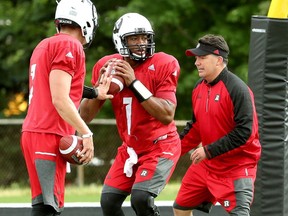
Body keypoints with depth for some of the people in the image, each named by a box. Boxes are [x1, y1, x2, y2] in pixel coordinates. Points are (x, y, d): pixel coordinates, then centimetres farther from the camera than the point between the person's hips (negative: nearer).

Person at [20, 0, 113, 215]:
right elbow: (60, 99, -15)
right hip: (49, 136, -9)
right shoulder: (69, 46, -8)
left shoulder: (44, 46, 20)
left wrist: (95, 95, 26)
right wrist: (86, 134, -12)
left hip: (33, 132, 9)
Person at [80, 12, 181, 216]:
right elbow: (86, 116, -3)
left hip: (160, 146, -5)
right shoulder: (107, 66, -4)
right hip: (131, 149, 5)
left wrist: (134, 83, -27)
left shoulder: (163, 65, -16)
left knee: (141, 198, -23)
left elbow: (167, 115, -24)